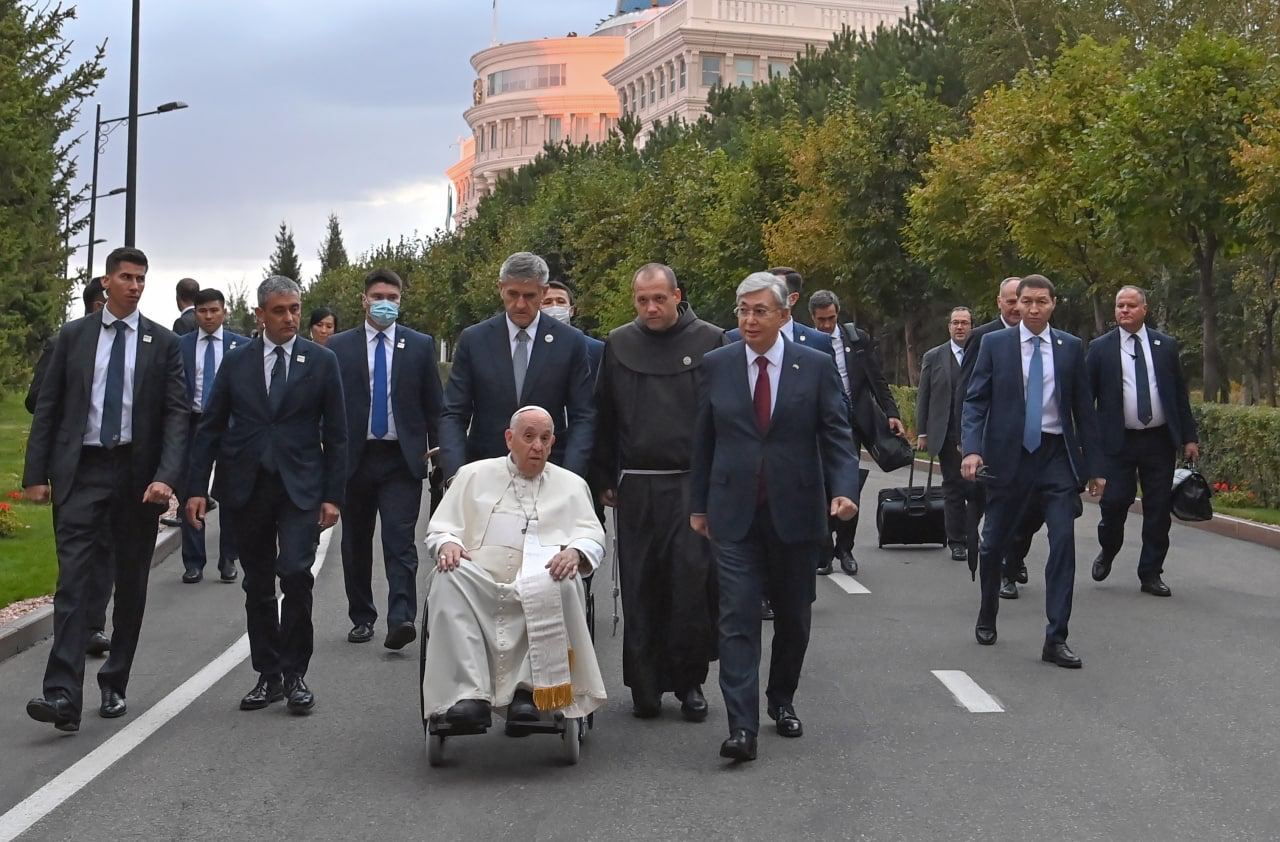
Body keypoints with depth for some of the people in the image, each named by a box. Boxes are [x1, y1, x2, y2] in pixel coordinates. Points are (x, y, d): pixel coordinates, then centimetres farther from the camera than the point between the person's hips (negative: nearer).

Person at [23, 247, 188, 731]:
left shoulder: (163, 343, 3)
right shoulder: (74, 336, 6)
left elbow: (176, 414, -3)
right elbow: (48, 408, 6)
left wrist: (166, 476, -16)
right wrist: (35, 473, -1)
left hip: (138, 474, 1)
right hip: (81, 471, -1)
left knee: (131, 583, 8)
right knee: (75, 578, -10)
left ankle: (114, 685, 22)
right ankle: (63, 695, -15)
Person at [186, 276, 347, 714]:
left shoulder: (322, 361, 3)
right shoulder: (236, 361, 6)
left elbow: (335, 434, 4)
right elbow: (210, 427, 8)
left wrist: (333, 495, -3)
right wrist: (198, 488, 0)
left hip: (300, 486, -2)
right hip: (246, 485, 2)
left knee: (295, 574, -16)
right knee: (257, 585, 7)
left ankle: (295, 673, -2)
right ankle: (268, 675, 18)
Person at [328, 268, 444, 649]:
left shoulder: (420, 346, 5)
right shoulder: (339, 347, 5)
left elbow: (434, 404, 7)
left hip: (402, 460, -2)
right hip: (355, 458, 2)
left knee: (400, 542, -11)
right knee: (356, 544, 10)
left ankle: (401, 618, -17)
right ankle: (362, 617, 22)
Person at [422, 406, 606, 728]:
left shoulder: (570, 485, 24)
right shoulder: (474, 475, 24)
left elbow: (593, 536, 13)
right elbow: (441, 526, 17)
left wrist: (575, 551, -11)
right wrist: (447, 543, -8)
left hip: (542, 590, 0)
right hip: (478, 586, 1)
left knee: (563, 582, -36)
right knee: (447, 576, -33)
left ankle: (529, 690, -29)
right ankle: (470, 694, -38)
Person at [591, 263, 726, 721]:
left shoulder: (710, 341, 2)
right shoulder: (618, 345, 8)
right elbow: (603, 418, 12)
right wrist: (603, 479, 9)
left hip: (694, 485, -2)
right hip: (635, 487, 2)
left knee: (693, 580, -6)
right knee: (640, 587, 5)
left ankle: (690, 681, 9)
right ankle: (646, 685, 14)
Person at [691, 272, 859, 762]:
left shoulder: (815, 367, 0)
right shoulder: (716, 366, 3)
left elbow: (837, 435, -1)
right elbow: (704, 440, 8)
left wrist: (843, 489, -16)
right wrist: (698, 505, 9)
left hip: (795, 512, 0)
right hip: (734, 513, 0)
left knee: (793, 616, 13)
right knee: (737, 617, -8)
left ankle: (782, 700, 34)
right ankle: (742, 727, -10)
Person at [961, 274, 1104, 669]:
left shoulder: (1071, 347, 6)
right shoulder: (995, 344, 2)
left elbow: (1083, 408, 8)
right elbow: (975, 400, -1)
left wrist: (1093, 466, 6)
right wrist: (972, 449, -16)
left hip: (1057, 456, 1)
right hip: (1008, 455, 0)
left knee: (1064, 542, -8)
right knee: (994, 543, 10)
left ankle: (1056, 639, -4)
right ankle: (987, 619, 34)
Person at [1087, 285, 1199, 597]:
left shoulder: (1166, 345, 7)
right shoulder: (1100, 348, 1)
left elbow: (1180, 394, 9)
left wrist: (1189, 437, 5)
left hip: (1160, 440, 2)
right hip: (1118, 442, -2)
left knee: (1159, 509, 3)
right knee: (1114, 502, -4)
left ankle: (1151, 574, 14)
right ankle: (1107, 553, 26)